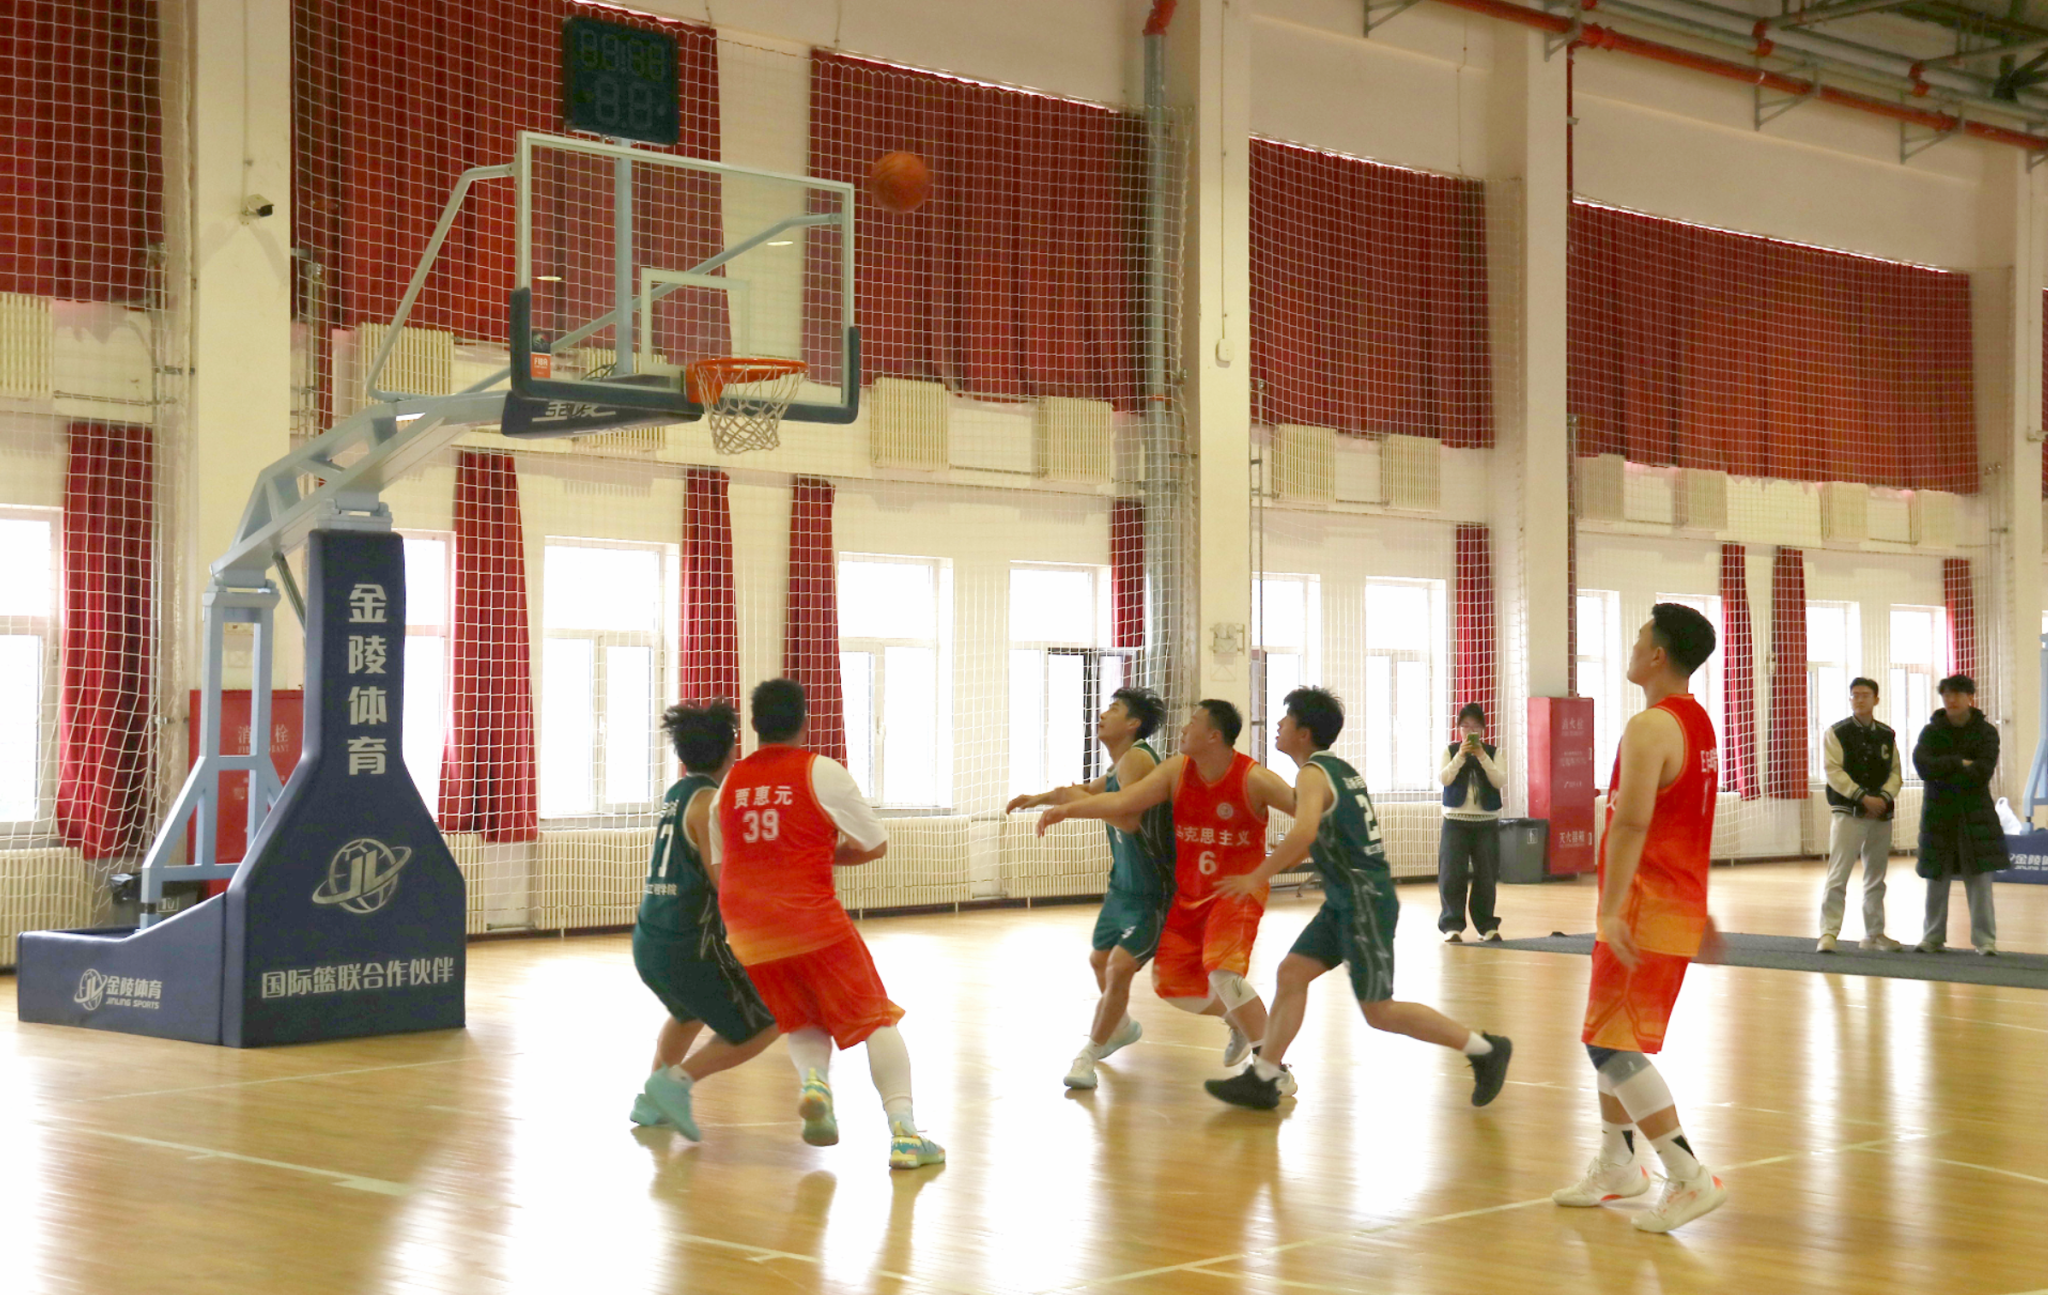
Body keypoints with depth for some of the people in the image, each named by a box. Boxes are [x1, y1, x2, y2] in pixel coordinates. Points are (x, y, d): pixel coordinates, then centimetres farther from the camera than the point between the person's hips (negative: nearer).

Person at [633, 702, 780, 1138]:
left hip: (647, 942, 9)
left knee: (688, 1013, 36)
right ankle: (676, 1079, -8)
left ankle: (651, 1100, 27)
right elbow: (726, 881, -17)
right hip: (690, 946, -9)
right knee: (761, 1027, 5)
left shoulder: (676, 793, 13)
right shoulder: (708, 800, -12)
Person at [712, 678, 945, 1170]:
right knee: (877, 1020, 5)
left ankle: (813, 1080, -7)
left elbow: (717, 865, 19)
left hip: (750, 936, 4)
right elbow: (876, 845, 1)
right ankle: (904, 1132, -9)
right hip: (814, 922, -4)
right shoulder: (822, 772, -3)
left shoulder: (729, 785, 8)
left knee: (802, 1026, 24)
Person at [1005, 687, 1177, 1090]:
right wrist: (1041, 798, 24)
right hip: (1122, 885, 11)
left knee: (1119, 968, -18)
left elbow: (1129, 819, -36)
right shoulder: (1118, 767, 9)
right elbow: (1088, 791, 32)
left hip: (1152, 894, -11)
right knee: (1100, 960, 24)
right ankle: (1121, 1026, 50)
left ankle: (1089, 1054, -4)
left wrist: (1079, 799, -26)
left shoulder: (1137, 758, -21)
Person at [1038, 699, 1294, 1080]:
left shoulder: (1254, 779, -17)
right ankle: (1239, 1021, 34)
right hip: (1189, 894, 6)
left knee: (1222, 972, -26)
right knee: (1169, 982, 6)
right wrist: (1067, 809, -15)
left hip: (1237, 892, -6)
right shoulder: (1177, 770, -3)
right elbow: (1124, 801, -7)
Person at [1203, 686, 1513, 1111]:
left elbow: (1304, 832, -34)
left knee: (1379, 1012, -3)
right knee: (1292, 973, 7)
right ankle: (1261, 1080, 9)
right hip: (1346, 901, 10)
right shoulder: (1338, 769, 13)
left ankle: (1485, 1049, 6)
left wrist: (1257, 877, -27)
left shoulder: (1313, 774, -15)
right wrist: (1278, 864, 28)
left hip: (1364, 901, -10)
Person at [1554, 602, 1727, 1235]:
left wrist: (1613, 909, -31)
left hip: (1646, 912, -10)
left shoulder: (1650, 728, -18)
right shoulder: (1698, 722, 14)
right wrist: (1699, 910, 28)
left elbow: (1631, 824, -27)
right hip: (1683, 904, 10)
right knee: (1609, 1036, 20)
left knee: (1613, 1045, -8)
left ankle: (1690, 1178, -12)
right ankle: (1617, 1164, 30)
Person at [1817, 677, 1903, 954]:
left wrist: (1884, 797, -12)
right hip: (1848, 813, -4)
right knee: (1838, 876, -11)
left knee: (1876, 878, 12)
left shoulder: (1887, 735, 10)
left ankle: (1874, 934, 21)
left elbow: (1895, 772, 8)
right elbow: (1833, 772, -11)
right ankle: (1829, 932, -10)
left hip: (1881, 814, 5)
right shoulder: (1837, 733, -2)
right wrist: (1863, 797, -19)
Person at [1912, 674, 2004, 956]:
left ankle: (1985, 940, -4)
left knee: (1979, 877, -5)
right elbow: (1923, 764, -11)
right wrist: (1959, 763, -14)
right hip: (1938, 814, 1)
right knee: (1936, 877, 3)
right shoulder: (1931, 731, 6)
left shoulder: (1986, 732, 3)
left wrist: (1944, 773, -10)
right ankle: (1933, 938, 12)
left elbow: (1983, 771, -11)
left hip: (1976, 814, -1)